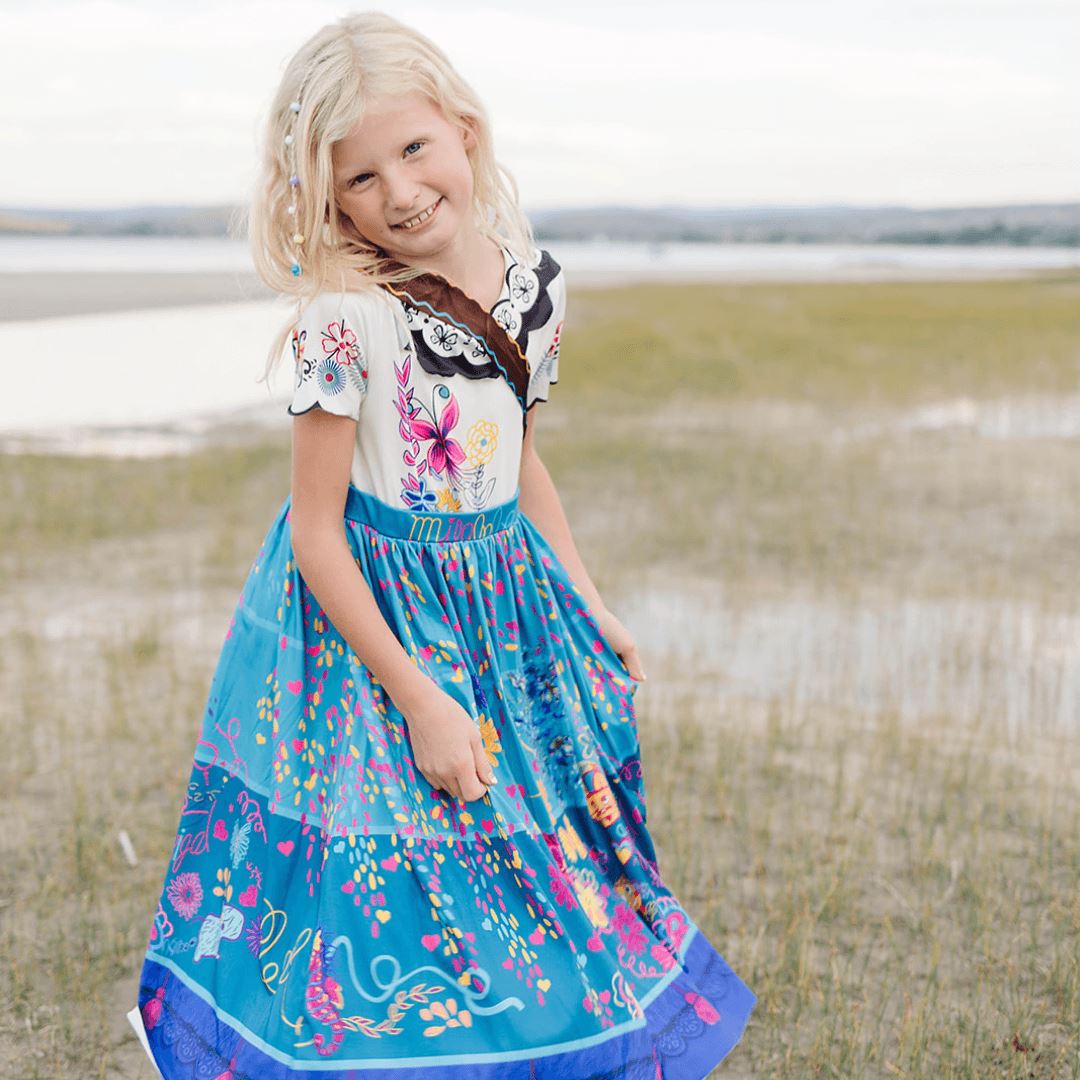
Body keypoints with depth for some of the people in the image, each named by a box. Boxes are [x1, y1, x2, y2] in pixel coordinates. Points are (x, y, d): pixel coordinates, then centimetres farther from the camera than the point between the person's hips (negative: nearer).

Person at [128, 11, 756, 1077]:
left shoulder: (531, 277, -1)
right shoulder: (345, 321, -21)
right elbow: (314, 530, -18)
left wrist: (589, 605, 16)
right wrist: (419, 699, -18)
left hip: (505, 602, 6)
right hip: (370, 615, -6)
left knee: (540, 866, 16)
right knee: (397, 900, 2)